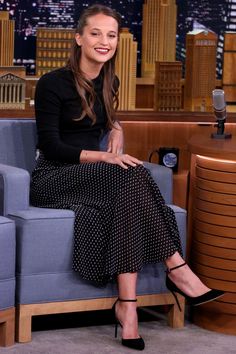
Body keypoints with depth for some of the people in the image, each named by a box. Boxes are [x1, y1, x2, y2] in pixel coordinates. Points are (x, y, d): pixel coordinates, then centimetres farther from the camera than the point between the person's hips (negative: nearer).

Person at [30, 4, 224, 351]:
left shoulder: (110, 82, 11)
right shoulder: (53, 83, -9)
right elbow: (50, 145, -13)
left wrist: (116, 129, 5)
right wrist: (104, 156, -24)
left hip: (91, 177, 6)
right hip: (53, 180, -5)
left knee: (127, 195, -33)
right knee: (132, 174, -32)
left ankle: (127, 304, -41)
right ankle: (177, 268, -31)